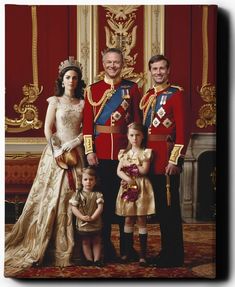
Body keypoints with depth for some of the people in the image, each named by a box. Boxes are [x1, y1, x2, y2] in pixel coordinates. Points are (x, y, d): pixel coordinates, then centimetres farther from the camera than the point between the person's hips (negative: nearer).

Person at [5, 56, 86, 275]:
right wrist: (58, 151, -11)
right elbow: (48, 129, -3)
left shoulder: (83, 103, 11)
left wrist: (74, 143, -9)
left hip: (77, 153, 3)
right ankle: (51, 247, 5)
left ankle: (71, 247, 9)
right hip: (57, 153, -2)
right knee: (54, 196, -3)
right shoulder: (55, 101, 4)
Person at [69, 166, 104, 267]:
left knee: (96, 241, 10)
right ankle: (89, 259, 21)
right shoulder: (78, 194, -4)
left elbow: (100, 208, -12)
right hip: (82, 224, 0)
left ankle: (97, 259, 19)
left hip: (95, 223, 0)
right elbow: (74, 208, -9)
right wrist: (82, 217, -20)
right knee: (85, 242, 11)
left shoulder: (97, 194, -4)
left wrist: (92, 217, -23)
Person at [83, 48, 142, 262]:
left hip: (124, 150, 0)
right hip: (101, 152, 0)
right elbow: (88, 122, 2)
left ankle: (126, 246, 19)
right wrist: (90, 151, -5)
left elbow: (137, 120, 5)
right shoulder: (93, 90, 6)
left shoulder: (132, 88, 6)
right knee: (104, 197, 5)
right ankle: (105, 246, 17)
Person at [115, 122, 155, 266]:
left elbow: (144, 170, -10)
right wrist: (127, 178, -16)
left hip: (142, 187, -3)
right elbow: (119, 171, 1)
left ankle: (143, 254, 4)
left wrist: (130, 165, -6)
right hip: (128, 187, 3)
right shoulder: (124, 153, 10)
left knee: (141, 220, -1)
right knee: (128, 220, 6)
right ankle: (128, 252, 14)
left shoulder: (146, 152, 1)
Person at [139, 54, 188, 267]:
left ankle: (174, 256, 9)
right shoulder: (147, 96, 15)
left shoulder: (176, 93, -5)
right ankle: (166, 250, 24)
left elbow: (182, 129, -11)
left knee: (170, 206, -2)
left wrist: (175, 160, -17)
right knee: (159, 205, 13)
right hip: (149, 158, 7)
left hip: (167, 158, -7)